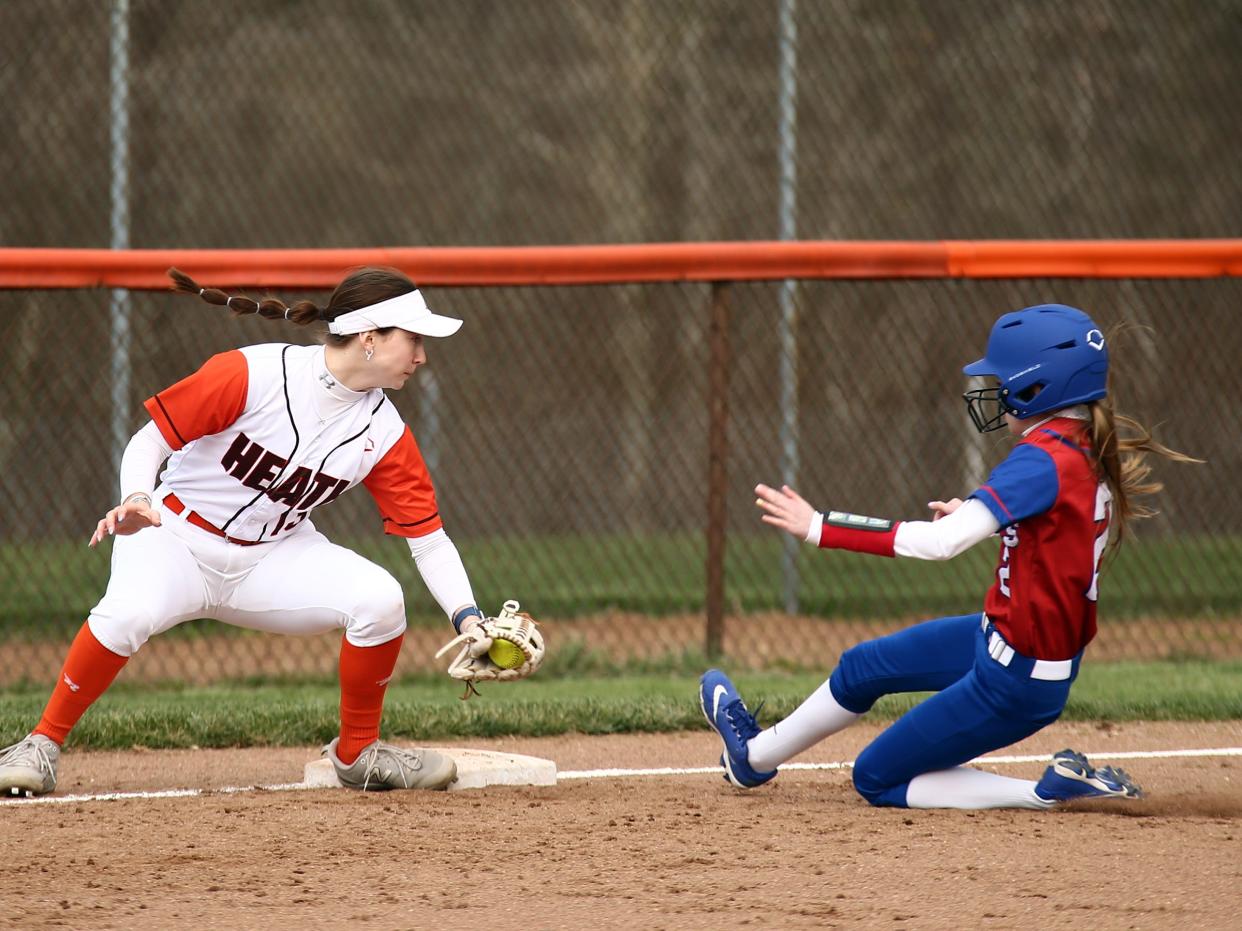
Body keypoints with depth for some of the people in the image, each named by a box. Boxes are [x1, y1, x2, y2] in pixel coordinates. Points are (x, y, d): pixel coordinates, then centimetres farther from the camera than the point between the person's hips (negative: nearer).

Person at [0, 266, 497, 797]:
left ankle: (357, 752, 2)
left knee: (379, 598, -20)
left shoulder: (383, 431, -6)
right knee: (130, 611, -36)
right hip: (178, 538, -4)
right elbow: (150, 441, -15)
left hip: (272, 560, 4)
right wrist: (136, 499, -34)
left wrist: (467, 617, -18)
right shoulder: (253, 374, -20)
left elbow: (429, 538, -4)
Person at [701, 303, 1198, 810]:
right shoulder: (1094, 455, 1)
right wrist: (978, 515, 15)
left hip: (1014, 678, -9)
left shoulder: (1043, 460, -26)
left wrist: (819, 527, -29)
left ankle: (1053, 791, -1)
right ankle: (755, 754, 46)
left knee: (876, 779, 5)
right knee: (862, 667, 23)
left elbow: (943, 541, -33)